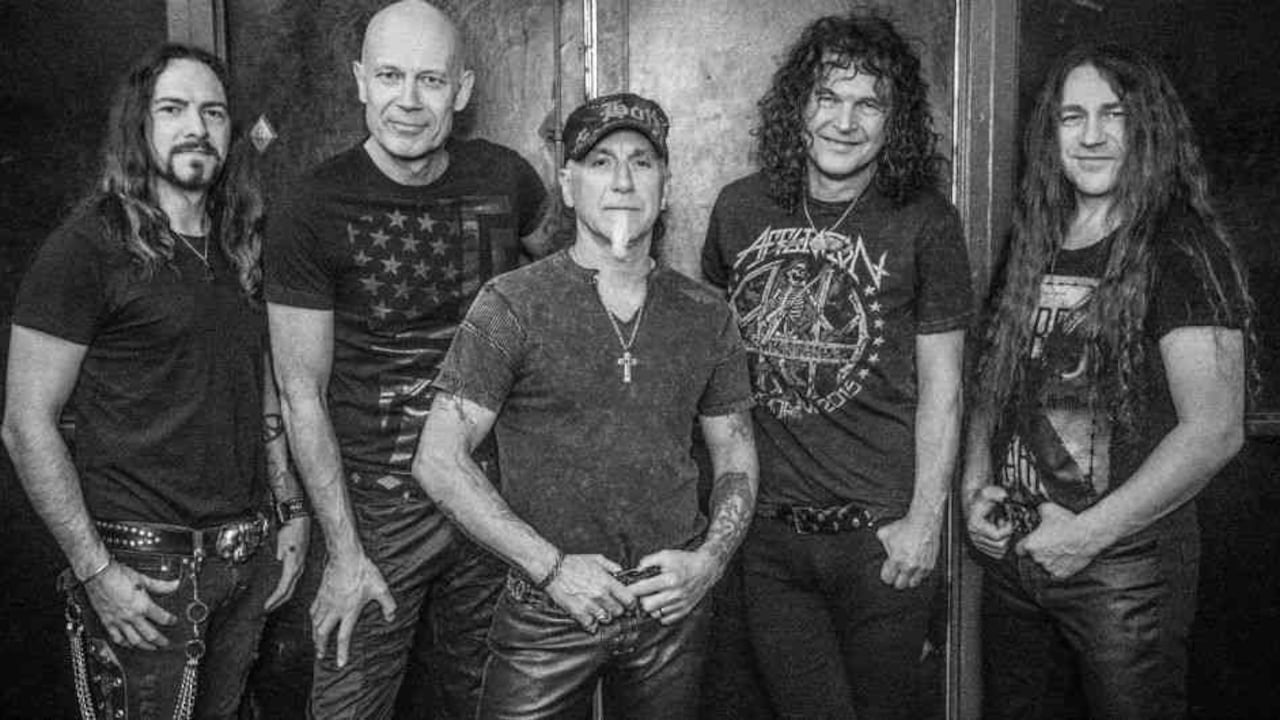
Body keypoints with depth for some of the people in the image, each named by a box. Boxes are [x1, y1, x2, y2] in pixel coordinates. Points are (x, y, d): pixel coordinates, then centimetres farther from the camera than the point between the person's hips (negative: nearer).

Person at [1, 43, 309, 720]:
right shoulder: (89, 245, -10)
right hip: (141, 564, -6)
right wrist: (95, 570, -14)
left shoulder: (240, 247, 10)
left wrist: (293, 513, 10)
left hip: (246, 555, 6)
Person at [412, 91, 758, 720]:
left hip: (674, 610, 3)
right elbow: (439, 461, -10)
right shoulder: (512, 306, -8)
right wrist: (552, 566, -14)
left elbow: (736, 457, 11)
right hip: (547, 615, -3)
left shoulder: (705, 315, 4)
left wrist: (709, 561, -5)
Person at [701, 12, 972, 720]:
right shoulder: (741, 208, 2)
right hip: (766, 532, 2)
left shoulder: (923, 221, -6)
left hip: (881, 534, -2)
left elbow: (941, 384, -4)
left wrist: (925, 521, -8)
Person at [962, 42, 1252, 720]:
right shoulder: (1034, 248, 7)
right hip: (1008, 555, 6)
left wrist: (1089, 533, -19)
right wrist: (975, 486, -1)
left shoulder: (1182, 251, -11)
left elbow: (1215, 431, -19)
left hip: (1127, 562, -6)